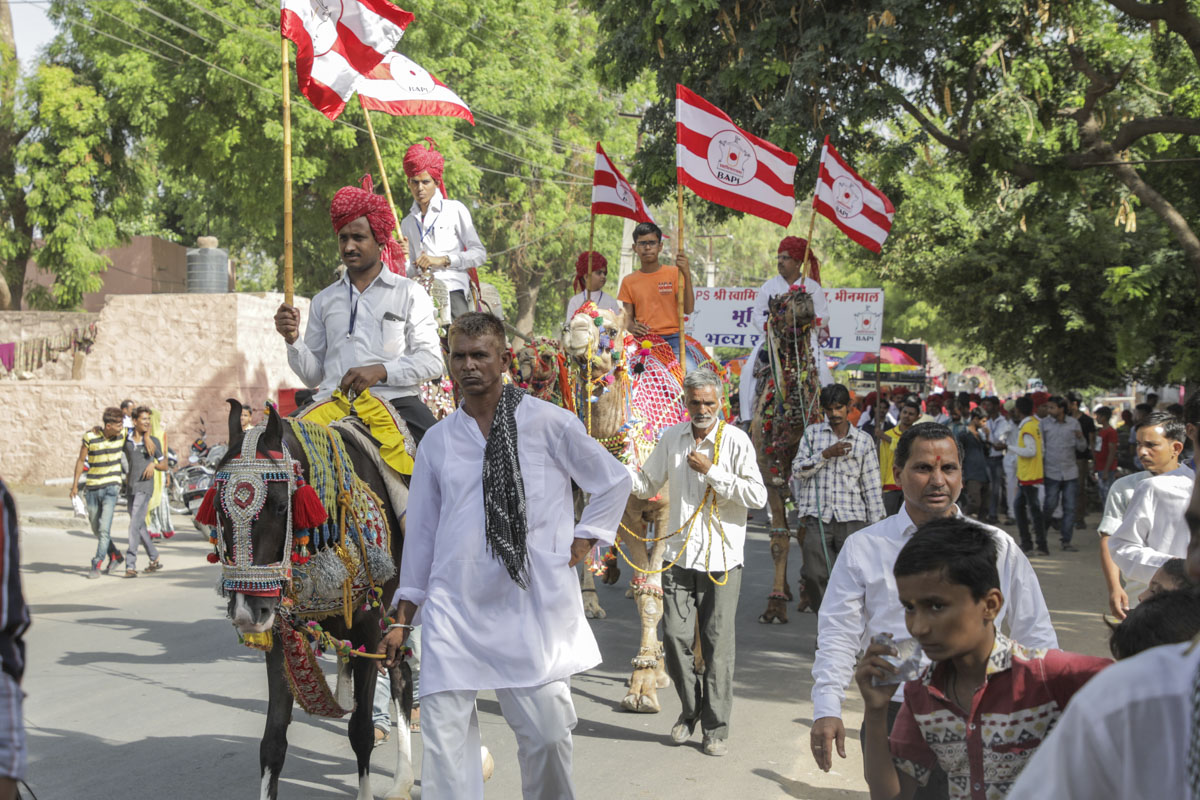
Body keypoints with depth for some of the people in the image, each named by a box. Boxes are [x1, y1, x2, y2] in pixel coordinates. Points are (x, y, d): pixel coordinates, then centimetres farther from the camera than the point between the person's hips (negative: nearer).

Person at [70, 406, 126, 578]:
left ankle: (96, 565, -8)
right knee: (96, 528, 13)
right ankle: (115, 556, 31)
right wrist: (75, 485, 3)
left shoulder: (122, 434, -6)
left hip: (111, 487, -1)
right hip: (92, 488, 1)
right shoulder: (90, 437, -9)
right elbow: (81, 460, 2)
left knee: (104, 528, -13)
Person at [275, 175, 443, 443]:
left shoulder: (409, 293, 12)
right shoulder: (323, 300, 23)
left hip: (394, 402, -2)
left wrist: (381, 371, -12)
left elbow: (432, 362, 1)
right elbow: (313, 376, 19)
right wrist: (293, 340, 2)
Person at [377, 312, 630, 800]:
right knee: (443, 731, -6)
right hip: (454, 608, 2)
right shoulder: (437, 441, 12)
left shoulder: (548, 424, 4)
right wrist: (402, 619, 17)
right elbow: (420, 530, 18)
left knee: (546, 732, -2)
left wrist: (583, 542, 6)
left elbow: (614, 482, 14)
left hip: (534, 605, -2)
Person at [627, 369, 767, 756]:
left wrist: (712, 471, -14)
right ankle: (690, 709, 23)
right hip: (679, 555, 3)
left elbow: (758, 495, -11)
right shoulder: (671, 438, 10)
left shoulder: (735, 440, -4)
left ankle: (715, 728, 10)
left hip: (721, 559, -3)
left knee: (717, 645, -1)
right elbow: (648, 484, 20)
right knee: (675, 637, 0)